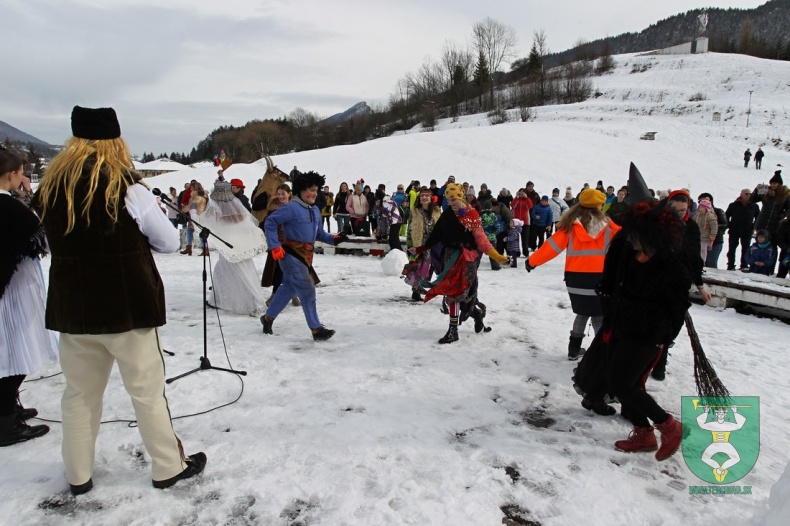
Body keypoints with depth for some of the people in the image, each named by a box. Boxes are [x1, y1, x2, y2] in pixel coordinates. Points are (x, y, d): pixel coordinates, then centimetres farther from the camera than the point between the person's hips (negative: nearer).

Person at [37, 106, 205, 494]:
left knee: (79, 393, 17)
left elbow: (59, 241, 14)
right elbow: (170, 242, -5)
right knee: (147, 390, 7)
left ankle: (78, 476, 29)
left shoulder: (50, 188, 1)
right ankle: (168, 467, 20)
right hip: (127, 306, -4)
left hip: (72, 308, 5)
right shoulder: (128, 190, -13)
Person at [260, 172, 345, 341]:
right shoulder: (292, 207, -15)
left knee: (289, 288, 18)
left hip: (305, 256, 9)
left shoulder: (315, 211, 12)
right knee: (307, 291, -10)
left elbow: (319, 233, 15)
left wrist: (333, 238, -3)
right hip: (291, 256, -9)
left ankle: (268, 318, 36)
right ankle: (316, 329, -4)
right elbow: (270, 222, -14)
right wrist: (275, 246, -19)